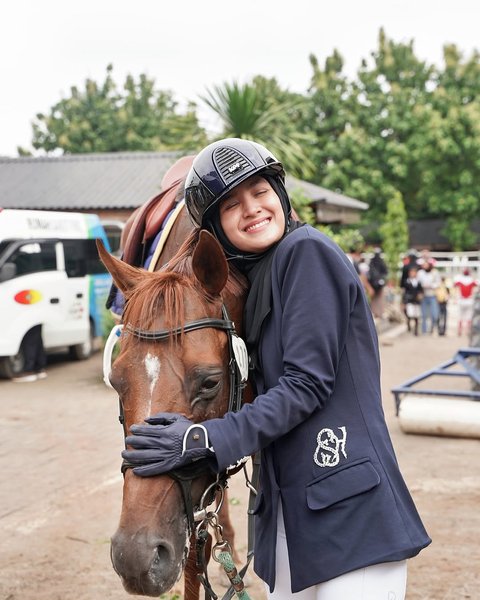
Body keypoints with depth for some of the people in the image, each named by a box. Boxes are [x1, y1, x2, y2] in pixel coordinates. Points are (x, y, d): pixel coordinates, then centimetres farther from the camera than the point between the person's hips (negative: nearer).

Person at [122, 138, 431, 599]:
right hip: (287, 511, 8)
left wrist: (206, 439, -21)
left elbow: (306, 384, -17)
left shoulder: (307, 251, -12)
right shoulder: (252, 278, 14)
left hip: (349, 508, -8)